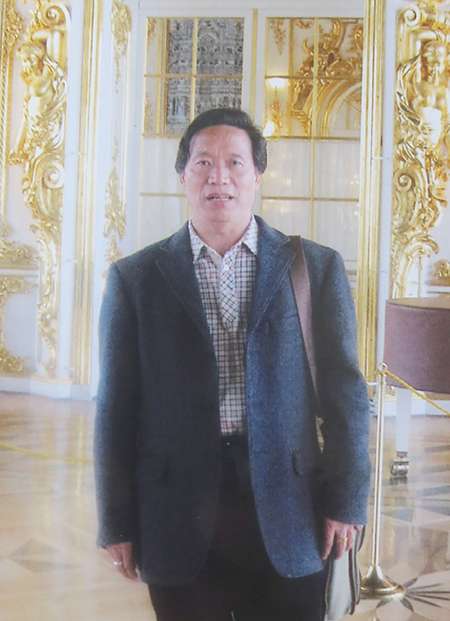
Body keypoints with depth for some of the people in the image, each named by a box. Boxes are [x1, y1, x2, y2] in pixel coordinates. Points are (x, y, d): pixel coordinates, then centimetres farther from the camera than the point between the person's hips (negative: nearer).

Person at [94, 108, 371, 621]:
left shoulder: (316, 268, 3)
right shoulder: (135, 278, 3)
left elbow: (344, 392, 3)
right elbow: (117, 405, 3)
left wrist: (345, 500, -1)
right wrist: (117, 522, 2)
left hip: (288, 513, 0)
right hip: (177, 517, 0)